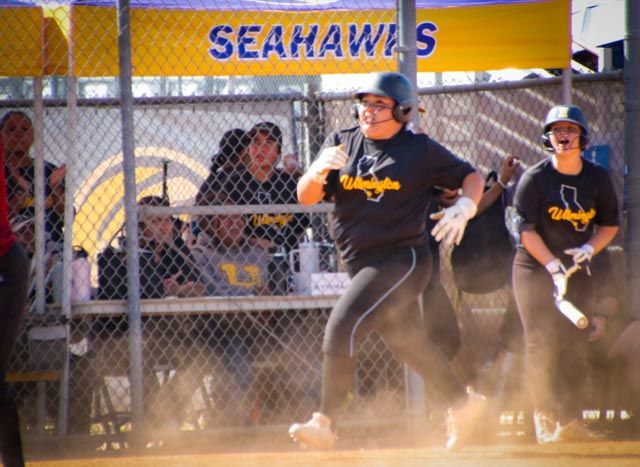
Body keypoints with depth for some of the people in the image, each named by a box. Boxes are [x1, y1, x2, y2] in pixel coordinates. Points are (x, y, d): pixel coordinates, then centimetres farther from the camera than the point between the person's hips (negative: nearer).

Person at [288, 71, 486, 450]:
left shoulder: (421, 150, -5)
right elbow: (307, 197, 0)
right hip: (361, 263, 6)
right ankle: (463, 403, 40)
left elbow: (471, 177, 4)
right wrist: (319, 171, -21)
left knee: (342, 328, -22)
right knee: (408, 343, 18)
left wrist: (464, 208, -16)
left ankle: (325, 423, -20)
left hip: (403, 259, -6)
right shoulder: (342, 143, 6)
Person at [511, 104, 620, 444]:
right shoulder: (534, 178, -11)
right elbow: (526, 230, -12)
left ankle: (569, 419, 9)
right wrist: (553, 267, -21)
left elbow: (609, 224, 8)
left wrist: (590, 248, -11)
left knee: (575, 345, 0)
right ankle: (544, 419, -8)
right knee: (540, 342, -10)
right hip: (534, 268, -3)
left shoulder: (598, 178, 0)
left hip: (578, 270, 3)